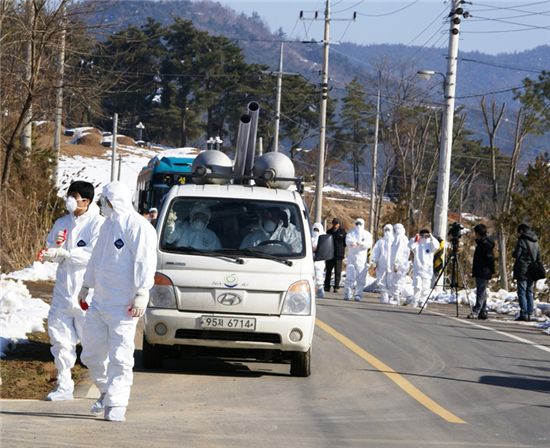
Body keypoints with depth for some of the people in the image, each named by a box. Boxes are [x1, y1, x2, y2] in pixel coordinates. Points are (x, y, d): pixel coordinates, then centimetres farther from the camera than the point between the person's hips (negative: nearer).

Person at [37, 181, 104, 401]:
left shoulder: (98, 224, -7)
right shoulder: (62, 223, 13)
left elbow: (93, 254, -17)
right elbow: (50, 252, 14)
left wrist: (63, 253, -24)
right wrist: (55, 246, -9)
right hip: (63, 289, 6)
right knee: (59, 336, 5)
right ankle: (64, 386, 13)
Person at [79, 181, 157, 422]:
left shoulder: (137, 226, -12)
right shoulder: (108, 225, 18)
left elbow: (145, 262, -17)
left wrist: (141, 294, -23)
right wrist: (86, 286, 32)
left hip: (123, 307, -9)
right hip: (99, 303, 9)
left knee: (120, 357, -7)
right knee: (91, 353, 11)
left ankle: (116, 404, -4)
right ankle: (107, 391, 29)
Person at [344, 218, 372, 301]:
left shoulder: (367, 234, 8)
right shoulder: (351, 233, 10)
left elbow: (369, 244, -10)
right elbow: (348, 241, -10)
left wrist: (361, 243, -31)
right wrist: (352, 243, -35)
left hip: (362, 259, 0)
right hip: (351, 259, 0)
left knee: (360, 279, -4)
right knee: (349, 277, -6)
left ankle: (358, 295, 0)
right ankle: (347, 294, 3)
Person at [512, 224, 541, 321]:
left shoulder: (522, 241, -12)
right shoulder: (535, 242, 11)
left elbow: (516, 255, -14)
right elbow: (538, 256, 14)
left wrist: (513, 253, 6)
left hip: (522, 270, -7)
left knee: (522, 292, -4)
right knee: (530, 292, 11)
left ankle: (524, 314, -10)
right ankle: (529, 314, 11)